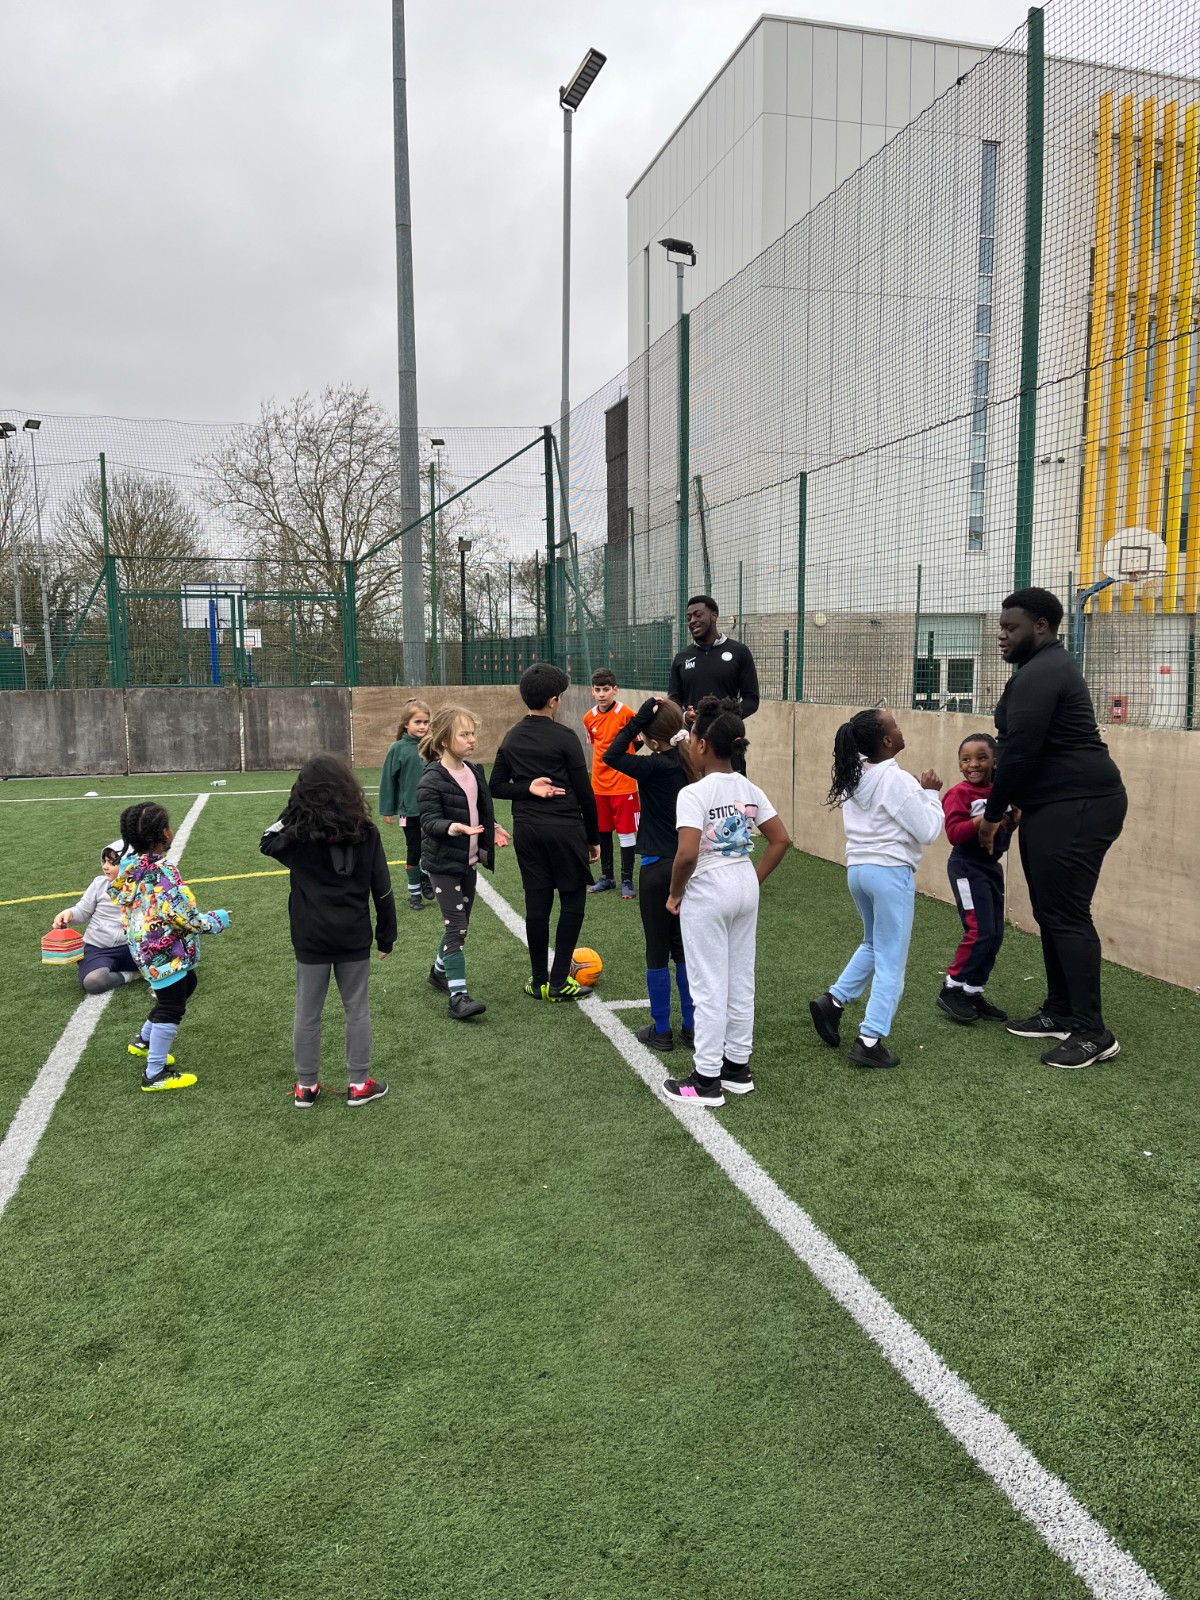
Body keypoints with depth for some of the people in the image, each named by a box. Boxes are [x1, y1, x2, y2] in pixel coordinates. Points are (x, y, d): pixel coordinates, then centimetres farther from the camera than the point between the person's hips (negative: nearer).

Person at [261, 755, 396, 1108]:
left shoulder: (297, 834, -10)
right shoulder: (365, 832, -7)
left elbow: (267, 843, 14)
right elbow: (382, 889, -1)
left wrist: (291, 811, 6)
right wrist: (387, 935, 10)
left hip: (311, 939, -1)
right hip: (354, 937, 1)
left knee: (308, 1013, 12)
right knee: (357, 1009, 14)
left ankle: (306, 1086, 24)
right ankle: (359, 1084, 22)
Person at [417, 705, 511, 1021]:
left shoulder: (474, 773, 7)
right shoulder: (433, 779, -17)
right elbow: (429, 821, -22)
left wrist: (490, 829, 7)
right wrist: (453, 827, -39)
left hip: (468, 861, 8)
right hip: (444, 864, -8)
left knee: (460, 925, 18)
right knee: (456, 927, -10)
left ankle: (440, 971, 40)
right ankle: (458, 996, -8)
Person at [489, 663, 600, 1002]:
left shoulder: (511, 738, 8)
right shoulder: (564, 738, -9)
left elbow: (497, 787, 8)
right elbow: (584, 792, -7)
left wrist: (528, 789, -5)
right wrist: (594, 838, 2)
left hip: (526, 830, 5)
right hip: (565, 829, -5)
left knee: (537, 903, 10)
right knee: (572, 900, 6)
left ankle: (539, 981, 16)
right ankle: (559, 980, 4)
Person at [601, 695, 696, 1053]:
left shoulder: (656, 767, -18)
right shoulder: (690, 765, 2)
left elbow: (610, 756, -20)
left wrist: (639, 718, -17)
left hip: (658, 868, -7)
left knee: (657, 950, 4)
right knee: (682, 947, 15)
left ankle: (661, 1030, 13)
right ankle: (691, 1026, 21)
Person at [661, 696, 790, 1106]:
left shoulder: (693, 793, -19)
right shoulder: (750, 790, 3)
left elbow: (687, 853, -28)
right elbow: (780, 839, 6)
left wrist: (674, 893, -12)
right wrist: (756, 879, 11)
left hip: (707, 894, -7)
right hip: (744, 888, 7)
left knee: (709, 986, 3)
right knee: (742, 980, 16)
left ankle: (707, 1080, 13)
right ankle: (737, 1068, 28)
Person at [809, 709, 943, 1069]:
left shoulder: (854, 776, 5)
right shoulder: (897, 780, -17)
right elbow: (928, 831, -13)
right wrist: (930, 793, 0)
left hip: (858, 868, 8)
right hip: (891, 872, -7)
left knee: (874, 945, 27)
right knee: (891, 961, 3)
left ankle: (832, 1000, 19)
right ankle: (870, 1041, 5)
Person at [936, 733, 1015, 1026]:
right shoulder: (958, 794, -13)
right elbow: (954, 833, -23)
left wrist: (1013, 820, 0)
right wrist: (985, 817, -30)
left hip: (991, 867, 8)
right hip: (967, 868, -8)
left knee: (995, 934, 9)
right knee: (980, 932, -13)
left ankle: (973, 993, 18)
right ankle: (951, 991, 0)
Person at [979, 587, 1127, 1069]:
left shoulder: (1037, 675, -15)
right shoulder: (1046, 668, 20)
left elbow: (1020, 752, -19)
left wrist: (993, 813, -9)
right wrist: (1010, 805, 16)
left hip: (1077, 807, -11)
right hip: (1059, 805, 11)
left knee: (1066, 915, -10)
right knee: (1050, 912, 14)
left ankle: (1092, 1032, -5)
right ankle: (1060, 1013, 23)